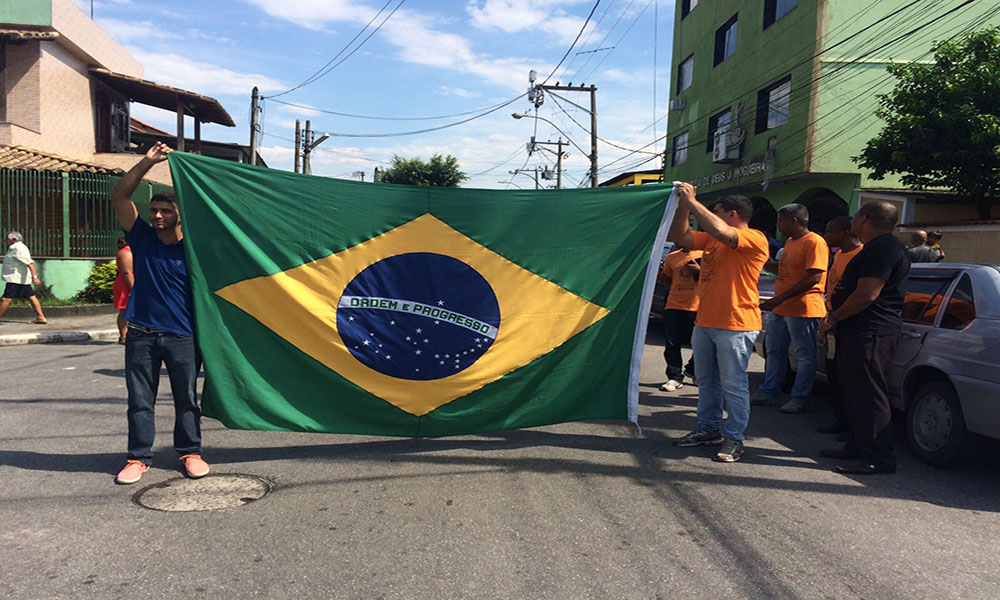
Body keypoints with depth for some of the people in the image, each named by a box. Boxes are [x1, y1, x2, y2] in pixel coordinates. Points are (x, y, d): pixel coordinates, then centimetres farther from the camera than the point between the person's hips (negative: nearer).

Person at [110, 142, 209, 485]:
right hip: (141, 334, 3)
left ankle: (190, 452, 20)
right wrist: (147, 162, -10)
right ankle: (139, 457, 19)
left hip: (182, 336, -2)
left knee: (186, 398, 8)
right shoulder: (142, 237, 4)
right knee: (139, 400, 8)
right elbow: (119, 197, -2)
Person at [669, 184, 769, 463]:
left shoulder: (754, 238, -11)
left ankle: (733, 439, 8)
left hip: (735, 326, -9)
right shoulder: (711, 239, 16)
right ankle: (708, 430, 27)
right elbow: (680, 237, 13)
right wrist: (682, 204, 2)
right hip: (704, 322, 9)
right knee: (706, 381, 15)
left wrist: (692, 201, -20)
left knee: (733, 384, -2)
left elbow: (720, 231, -27)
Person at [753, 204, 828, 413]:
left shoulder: (814, 242, -15)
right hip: (779, 309, 10)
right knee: (775, 352, 15)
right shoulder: (790, 242, 15)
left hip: (802, 310, -10)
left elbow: (814, 277, -22)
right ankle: (769, 392, 24)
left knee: (804, 356, 2)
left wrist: (780, 298, -24)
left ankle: (799, 398, 10)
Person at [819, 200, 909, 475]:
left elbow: (867, 295, -23)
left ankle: (878, 458, -3)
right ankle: (858, 447, 26)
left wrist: (832, 318, -13)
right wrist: (836, 319, 18)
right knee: (854, 391, 16)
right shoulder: (875, 247, 21)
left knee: (869, 395, -8)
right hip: (858, 331, 11)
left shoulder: (883, 249, -15)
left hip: (870, 334, -11)